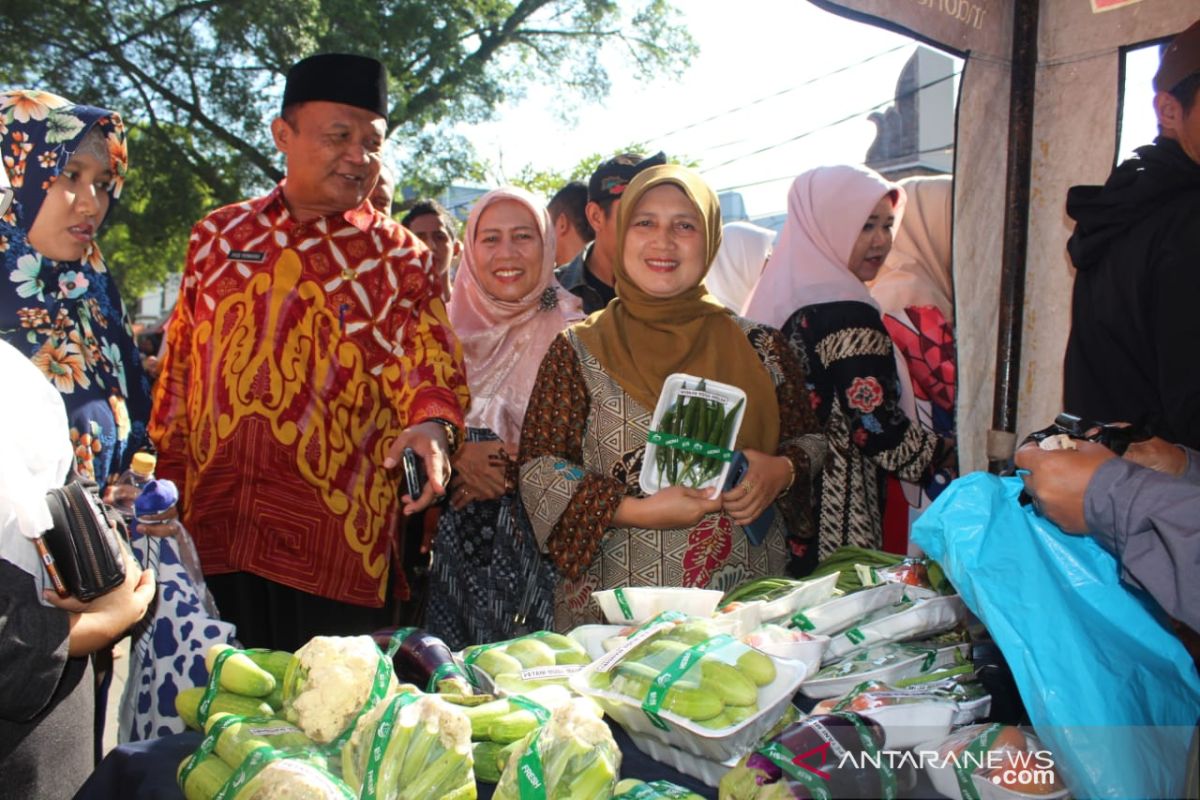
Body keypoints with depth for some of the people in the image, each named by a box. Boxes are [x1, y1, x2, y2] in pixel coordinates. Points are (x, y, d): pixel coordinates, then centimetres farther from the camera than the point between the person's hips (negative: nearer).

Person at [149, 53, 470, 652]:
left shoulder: (396, 257, 4)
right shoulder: (218, 235, 12)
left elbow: (428, 361, -7)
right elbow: (179, 368, 16)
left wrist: (432, 424, -30)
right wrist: (163, 492, 12)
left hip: (334, 541, -2)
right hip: (210, 529, 3)